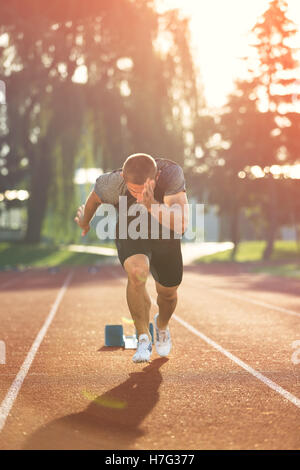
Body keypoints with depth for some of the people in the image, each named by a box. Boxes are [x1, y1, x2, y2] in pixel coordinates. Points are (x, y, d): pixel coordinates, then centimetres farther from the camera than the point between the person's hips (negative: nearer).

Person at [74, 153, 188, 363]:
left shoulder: (172, 173, -37)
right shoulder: (112, 183, -33)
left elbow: (181, 225, -45)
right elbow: (94, 198, -7)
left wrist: (152, 206, -60)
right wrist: (85, 221, 13)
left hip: (165, 238, 1)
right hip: (131, 235, -1)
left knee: (168, 292, 11)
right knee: (136, 273, -30)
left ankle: (162, 325, 47)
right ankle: (144, 338, -14)